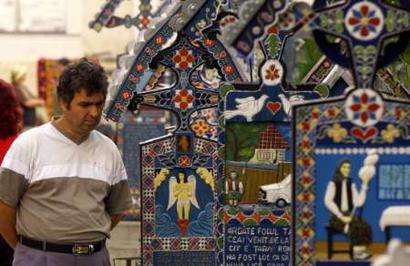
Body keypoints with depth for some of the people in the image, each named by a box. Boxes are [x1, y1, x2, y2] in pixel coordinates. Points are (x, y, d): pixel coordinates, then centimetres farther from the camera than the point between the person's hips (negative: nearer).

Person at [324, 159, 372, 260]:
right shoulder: (333, 184, 0)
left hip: (349, 215, 5)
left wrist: (364, 185, 0)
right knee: (354, 227, -33)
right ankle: (357, 252, -33)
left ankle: (362, 251, -35)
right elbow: (328, 202, -11)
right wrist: (341, 216, -18)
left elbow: (359, 202, 4)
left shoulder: (351, 184, 15)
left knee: (365, 226, -26)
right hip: (336, 216, -5)